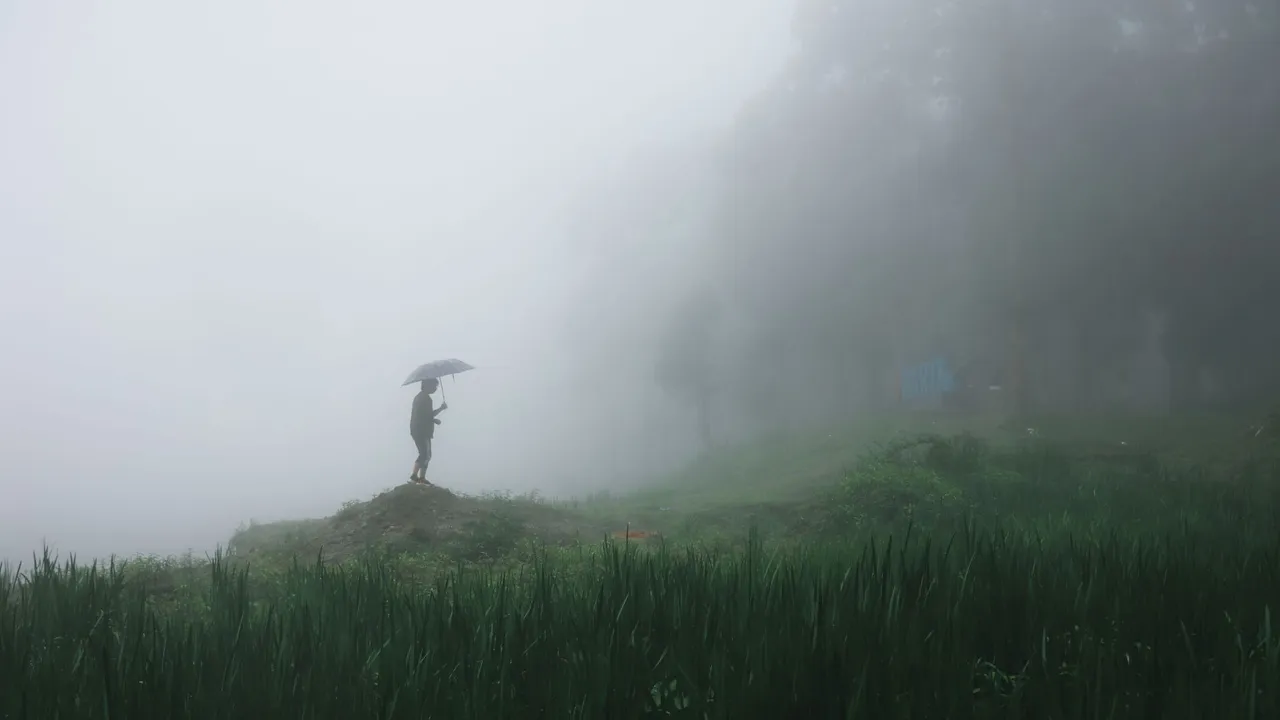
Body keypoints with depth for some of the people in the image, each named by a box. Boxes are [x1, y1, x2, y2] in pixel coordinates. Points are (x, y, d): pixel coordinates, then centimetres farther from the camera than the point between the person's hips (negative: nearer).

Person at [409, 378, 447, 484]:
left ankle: (422, 478, 11)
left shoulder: (421, 397, 20)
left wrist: (434, 420, 16)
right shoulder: (425, 398, -13)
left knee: (426, 455, 12)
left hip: (421, 430, 10)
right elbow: (428, 415, -16)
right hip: (421, 431, -10)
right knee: (425, 454, -16)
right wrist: (441, 408, -3)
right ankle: (414, 474, -25)